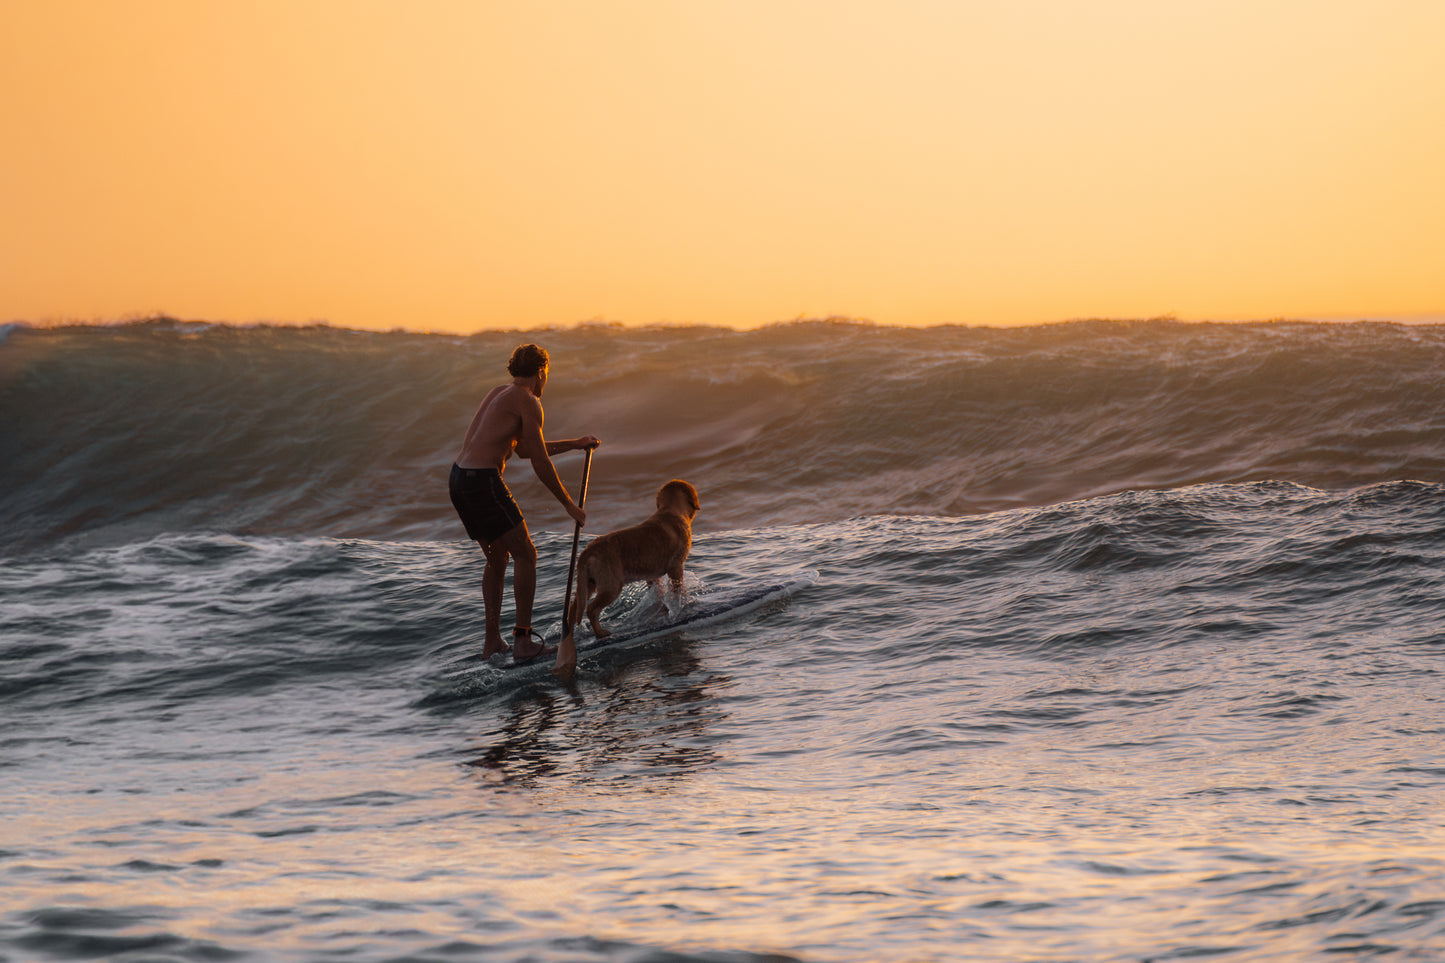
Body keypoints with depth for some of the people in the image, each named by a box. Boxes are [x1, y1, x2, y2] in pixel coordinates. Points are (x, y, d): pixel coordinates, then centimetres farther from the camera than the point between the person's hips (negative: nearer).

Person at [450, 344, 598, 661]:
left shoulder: (499, 393, 21)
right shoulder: (528, 402, -6)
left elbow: (525, 450, 29)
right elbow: (540, 463, -8)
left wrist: (575, 444, 32)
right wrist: (569, 504, 1)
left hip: (458, 479, 9)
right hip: (484, 482, -9)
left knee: (498, 558, 21)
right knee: (526, 555, 2)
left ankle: (492, 641, 22)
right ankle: (523, 640, 2)